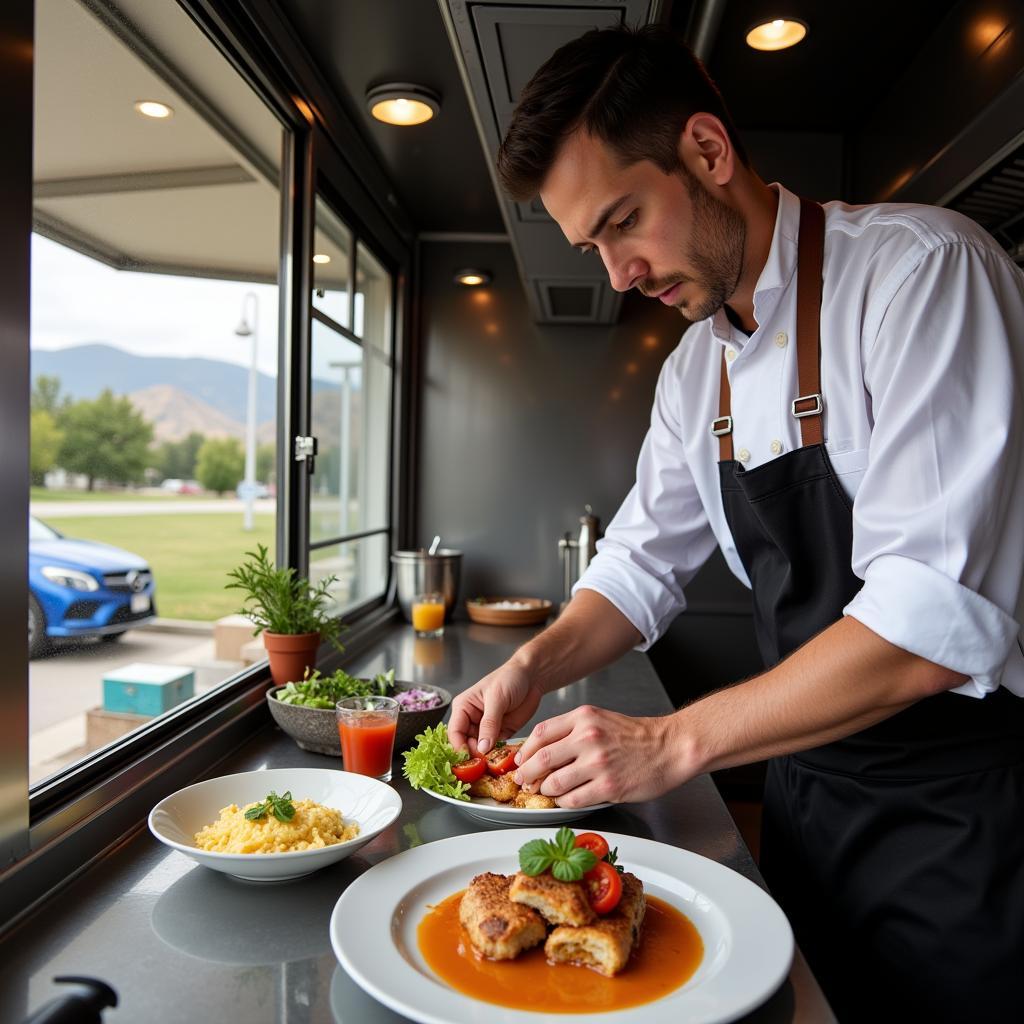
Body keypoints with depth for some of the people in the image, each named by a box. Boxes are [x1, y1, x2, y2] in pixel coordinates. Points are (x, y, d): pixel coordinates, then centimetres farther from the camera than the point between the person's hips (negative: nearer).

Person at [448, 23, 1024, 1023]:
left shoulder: (923, 270, -20)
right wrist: (536, 666, -7)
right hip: (807, 783, 7)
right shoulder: (694, 369, 4)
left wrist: (675, 742, -24)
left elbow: (937, 620, -28)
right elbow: (643, 562, 10)